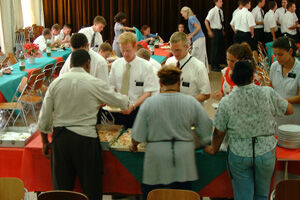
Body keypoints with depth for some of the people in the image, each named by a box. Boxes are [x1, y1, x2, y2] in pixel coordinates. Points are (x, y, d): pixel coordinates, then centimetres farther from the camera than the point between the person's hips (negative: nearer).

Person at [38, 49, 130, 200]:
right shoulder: (95, 83, -6)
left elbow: (44, 118, 5)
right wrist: (126, 99, 29)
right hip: (85, 138, -3)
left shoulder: (55, 83, 3)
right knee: (91, 187, 10)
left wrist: (45, 142, 17)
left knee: (61, 186, 13)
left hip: (59, 137, 3)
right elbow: (122, 103, 5)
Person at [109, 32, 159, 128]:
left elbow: (148, 92, -11)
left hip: (137, 111, -3)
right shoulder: (115, 64, 4)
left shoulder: (145, 66, -7)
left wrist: (133, 106, -24)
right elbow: (112, 88, 9)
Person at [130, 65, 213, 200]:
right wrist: (204, 143, 26)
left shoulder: (149, 103, -6)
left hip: (156, 160, -1)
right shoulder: (191, 103, -2)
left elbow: (138, 135, -2)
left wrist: (134, 146, 18)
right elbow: (206, 127, 7)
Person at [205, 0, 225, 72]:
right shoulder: (213, 11, -12)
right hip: (215, 31, -7)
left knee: (220, 48, 11)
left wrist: (223, 30, 11)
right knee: (214, 48, -3)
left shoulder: (221, 11, 10)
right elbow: (206, 21, -16)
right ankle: (213, 66, 4)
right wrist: (209, 31, -18)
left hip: (220, 31, 7)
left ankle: (217, 64, 20)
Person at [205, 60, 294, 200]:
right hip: (265, 152, 1)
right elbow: (289, 110, 4)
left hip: (239, 154, 0)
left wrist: (213, 149, 16)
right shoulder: (268, 93, -11)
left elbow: (219, 132, -3)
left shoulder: (226, 102, -11)